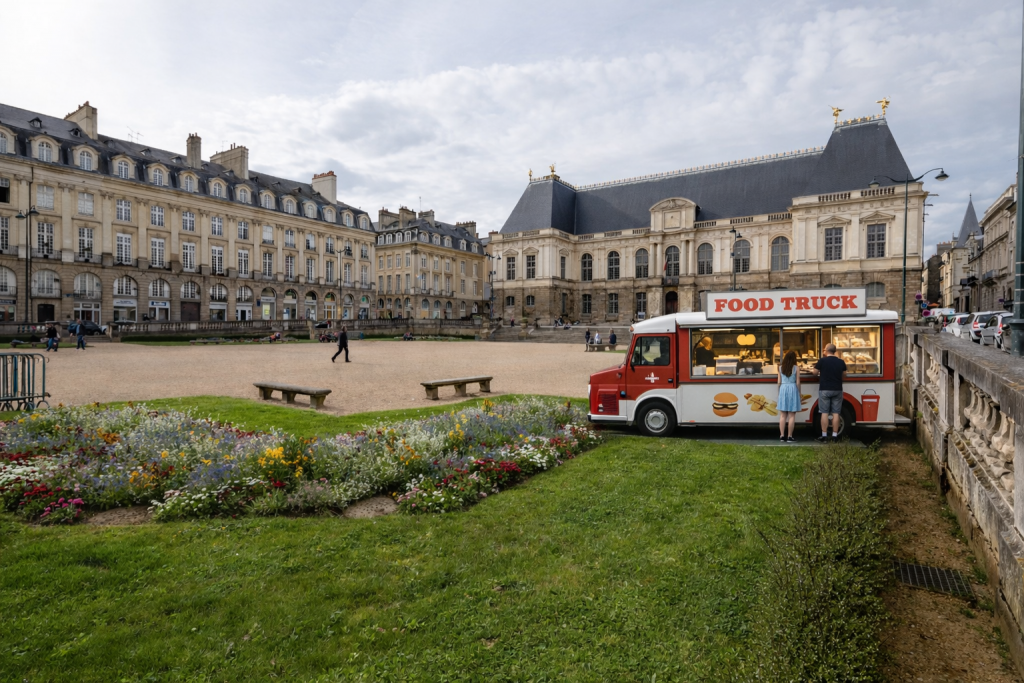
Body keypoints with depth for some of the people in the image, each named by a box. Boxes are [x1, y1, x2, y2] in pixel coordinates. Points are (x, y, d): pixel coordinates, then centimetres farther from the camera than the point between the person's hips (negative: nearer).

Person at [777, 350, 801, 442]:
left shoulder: (781, 368, 4)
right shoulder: (796, 368, -5)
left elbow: (779, 382, 5)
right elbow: (797, 382, -4)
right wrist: (799, 393, 6)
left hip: (783, 389, 3)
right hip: (792, 389, -3)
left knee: (782, 415, 6)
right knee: (791, 415, 1)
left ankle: (782, 435, 5)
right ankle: (790, 436, 2)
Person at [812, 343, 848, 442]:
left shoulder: (822, 361, -9)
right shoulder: (841, 362, 3)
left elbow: (815, 372, 1)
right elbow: (844, 376, 13)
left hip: (824, 389, -3)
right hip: (837, 390, 3)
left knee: (824, 413, 1)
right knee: (836, 413, 6)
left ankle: (824, 435, 2)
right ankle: (835, 435, 8)